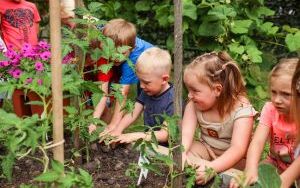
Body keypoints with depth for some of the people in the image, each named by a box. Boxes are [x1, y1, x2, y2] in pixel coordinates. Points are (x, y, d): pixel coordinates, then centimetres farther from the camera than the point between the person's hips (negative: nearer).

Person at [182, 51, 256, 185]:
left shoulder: (241, 109, -27)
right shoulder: (194, 105, -13)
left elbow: (238, 148, -37)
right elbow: (186, 134, -23)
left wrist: (212, 168, -53)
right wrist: (180, 153, -47)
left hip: (231, 156, -3)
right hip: (206, 148, 3)